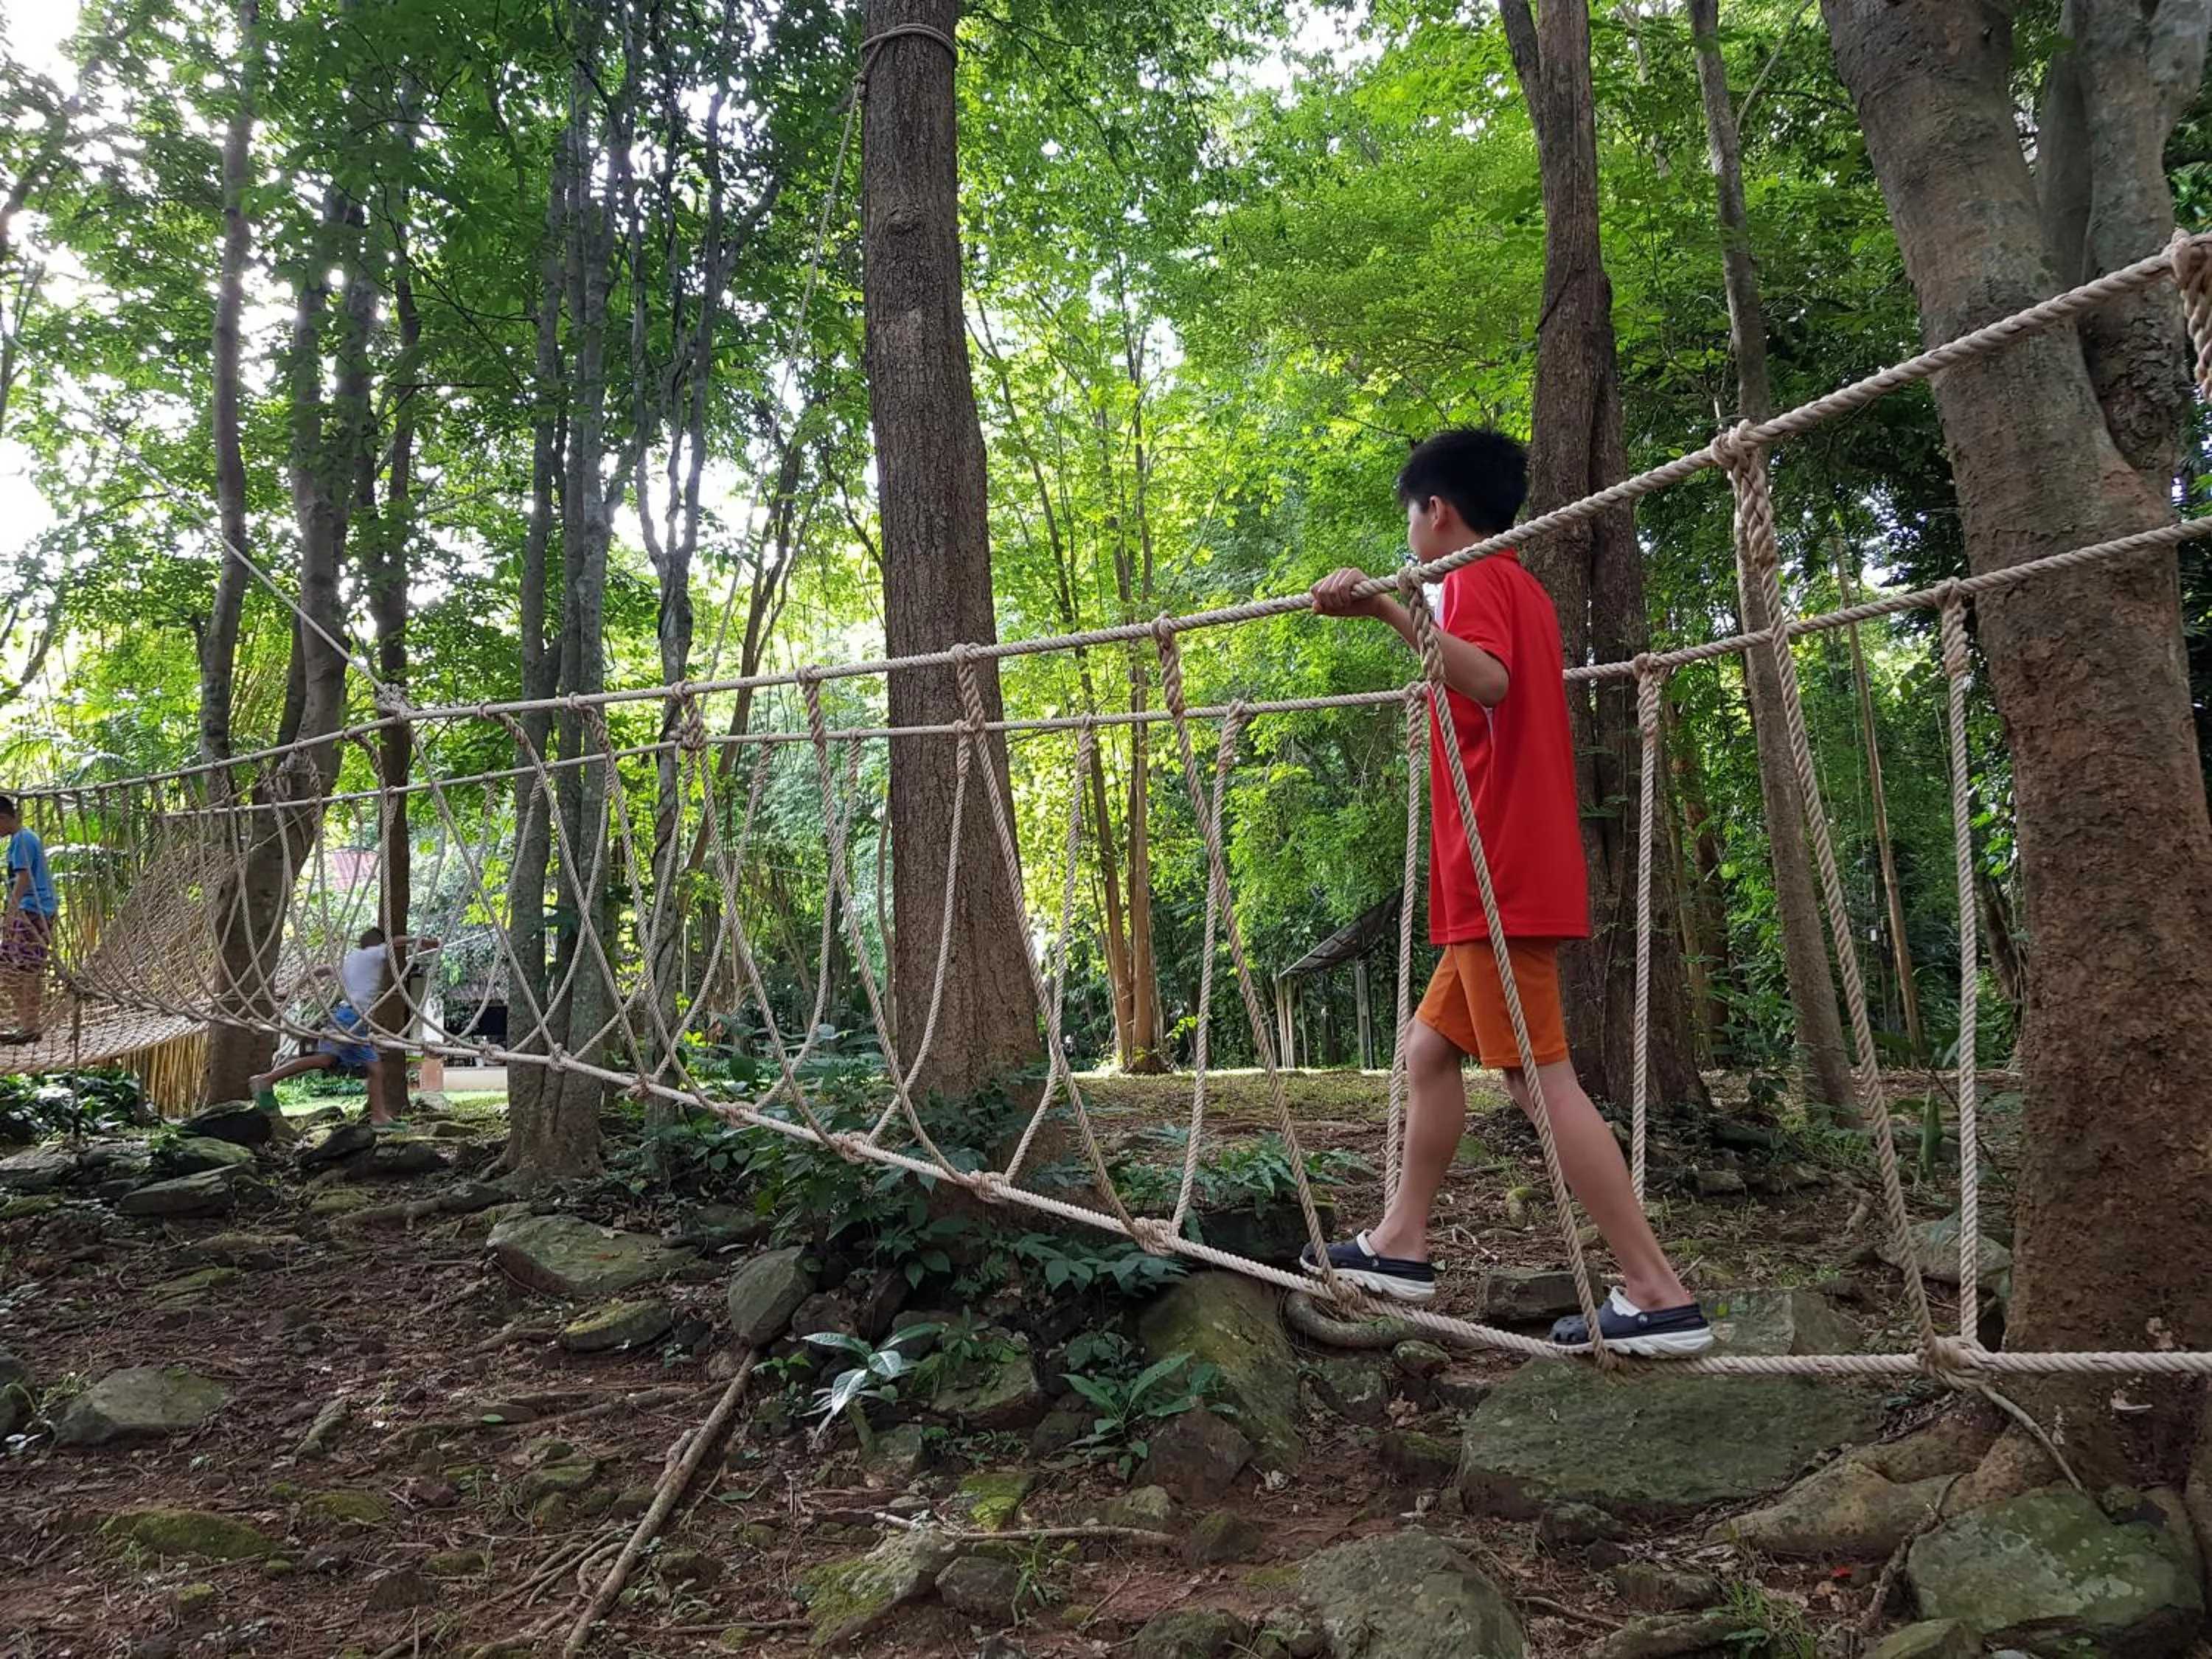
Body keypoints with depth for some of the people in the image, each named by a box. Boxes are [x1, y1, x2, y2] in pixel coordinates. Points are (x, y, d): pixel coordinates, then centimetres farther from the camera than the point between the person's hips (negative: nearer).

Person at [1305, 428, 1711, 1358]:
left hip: (1501, 882, -10)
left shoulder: (1477, 580, -7)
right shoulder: (1523, 590, 21)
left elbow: (1488, 680, -29)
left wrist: (1388, 610, -39)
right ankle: (1401, 1246, 21)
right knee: (1430, 1049, 15)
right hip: (1517, 879, 10)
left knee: (1540, 1077, -9)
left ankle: (1660, 1296, -6)